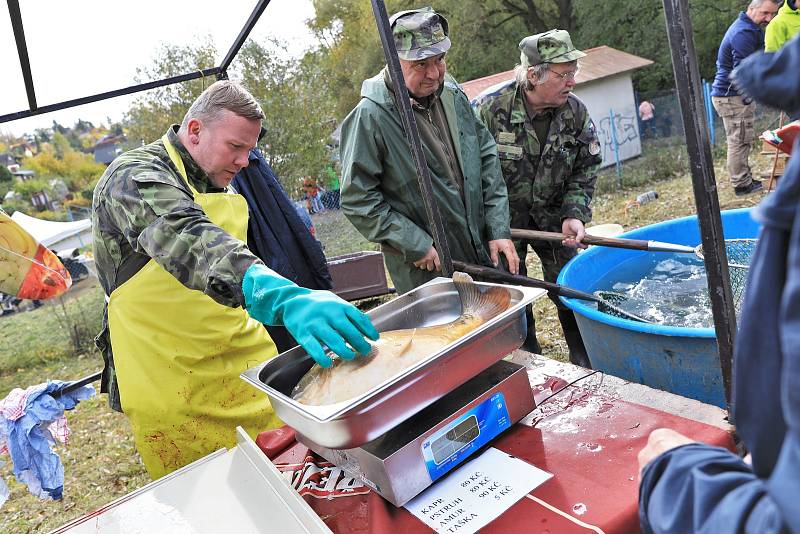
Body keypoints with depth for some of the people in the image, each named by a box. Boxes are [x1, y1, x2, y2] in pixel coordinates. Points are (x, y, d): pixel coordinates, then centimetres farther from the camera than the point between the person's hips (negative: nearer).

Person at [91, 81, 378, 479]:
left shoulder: (218, 186, 9)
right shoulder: (134, 177, -18)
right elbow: (189, 242, -38)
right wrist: (283, 297, -54)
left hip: (245, 365, 7)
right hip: (173, 388, -7)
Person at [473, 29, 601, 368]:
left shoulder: (576, 112, -11)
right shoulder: (489, 107, -24)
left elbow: (586, 169, 0)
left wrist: (574, 214, -15)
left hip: (551, 215, 3)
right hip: (502, 218, -3)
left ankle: (586, 362, 29)